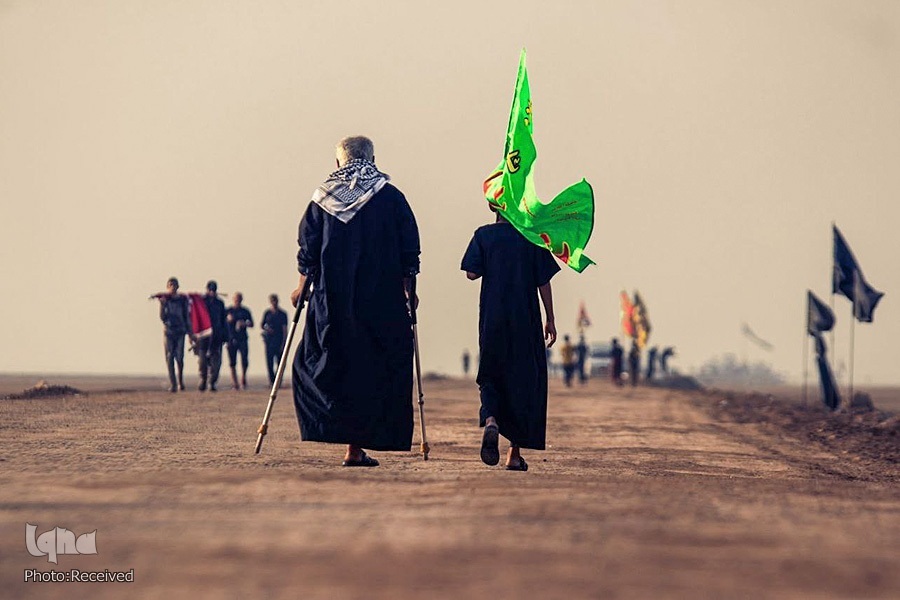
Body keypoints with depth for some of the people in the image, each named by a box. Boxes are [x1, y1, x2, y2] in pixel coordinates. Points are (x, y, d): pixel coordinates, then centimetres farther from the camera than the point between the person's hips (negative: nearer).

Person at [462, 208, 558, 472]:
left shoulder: (483, 235, 0)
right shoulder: (532, 237, 0)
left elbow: (472, 273, -6)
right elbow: (543, 282, 0)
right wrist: (550, 320, 7)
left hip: (492, 319, 0)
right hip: (526, 321, 0)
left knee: (490, 376, 12)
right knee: (524, 380, 8)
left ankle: (490, 420, -21)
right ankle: (515, 452, 8)